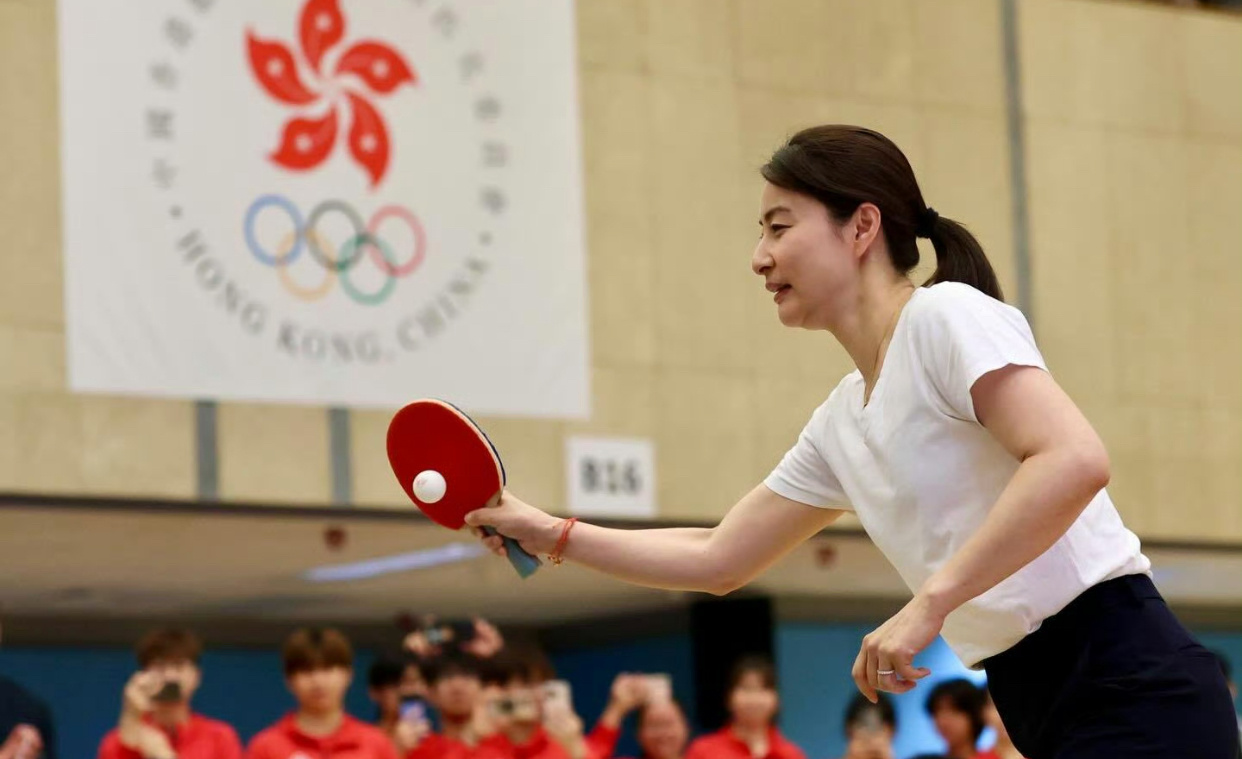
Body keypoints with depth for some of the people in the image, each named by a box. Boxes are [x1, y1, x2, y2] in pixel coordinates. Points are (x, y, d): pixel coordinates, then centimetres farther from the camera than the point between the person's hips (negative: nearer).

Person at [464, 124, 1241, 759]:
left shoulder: (947, 316, -8)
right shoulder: (841, 424, 17)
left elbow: (1075, 460, -24)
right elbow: (716, 559, 28)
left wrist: (929, 604, -24)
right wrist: (549, 533, 24)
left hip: (1125, 687, -9)